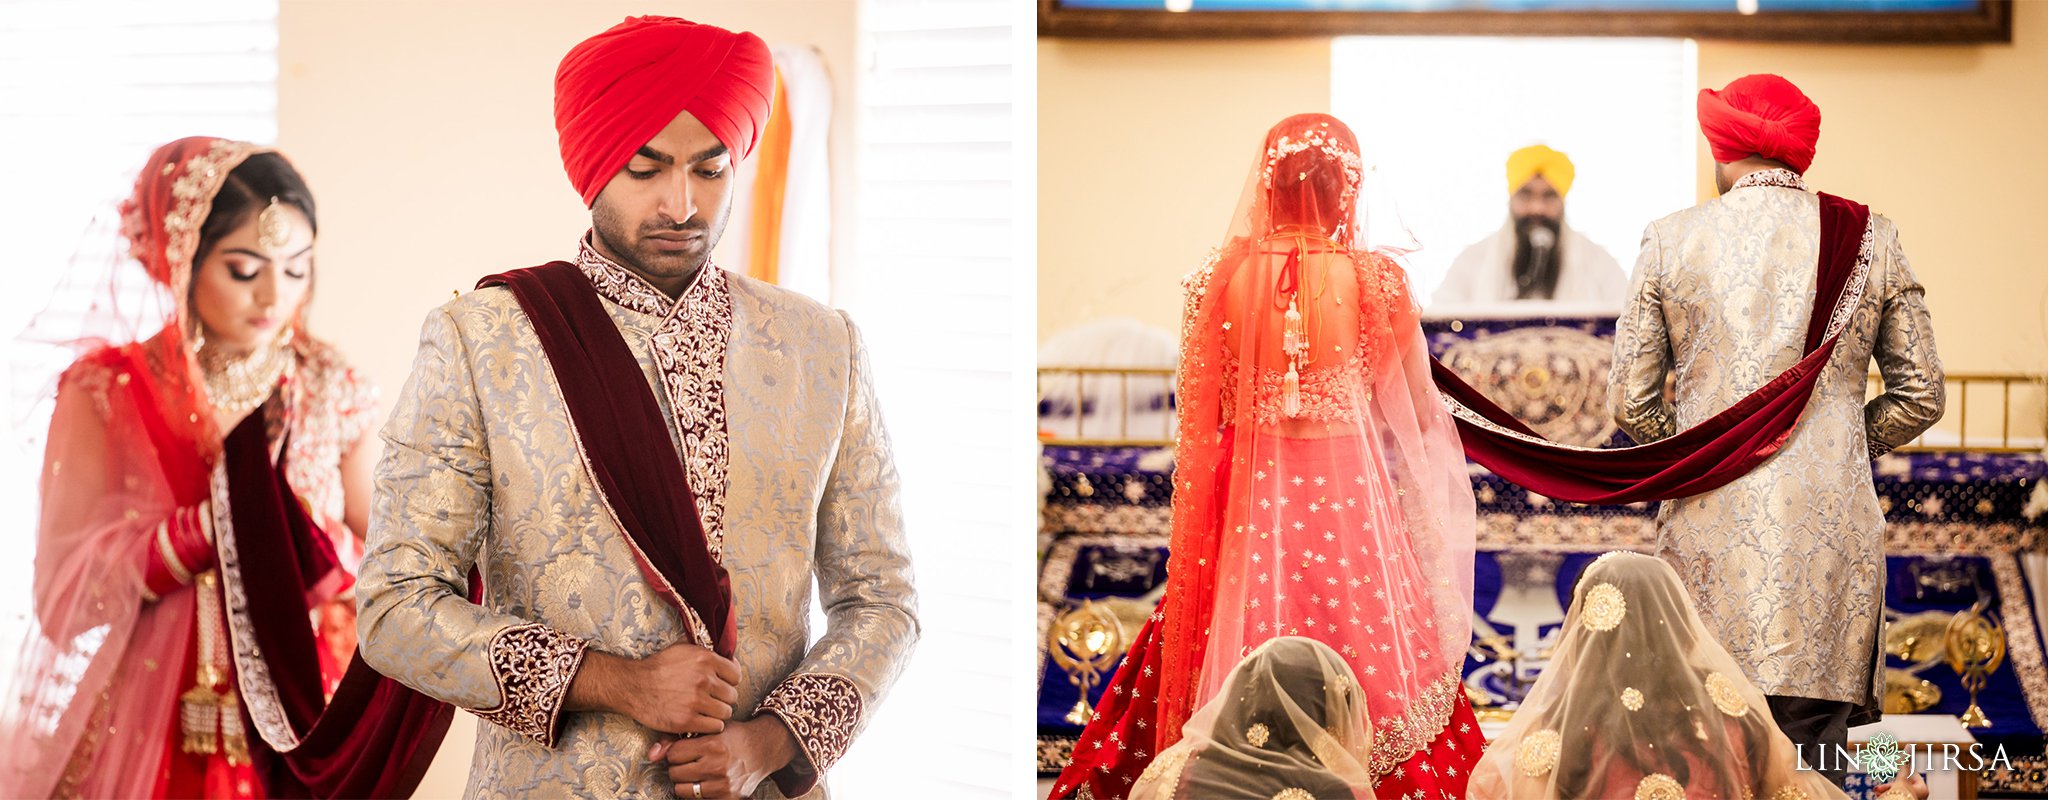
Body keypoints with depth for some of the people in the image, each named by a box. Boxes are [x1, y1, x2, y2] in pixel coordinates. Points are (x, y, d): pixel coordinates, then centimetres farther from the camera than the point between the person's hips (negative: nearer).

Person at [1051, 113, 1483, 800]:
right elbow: (1418, 413, 2)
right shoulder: (1379, 281, -9)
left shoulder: (1222, 279, -6)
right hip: (1352, 502, -1)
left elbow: (1200, 417, 2)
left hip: (1247, 507, 1)